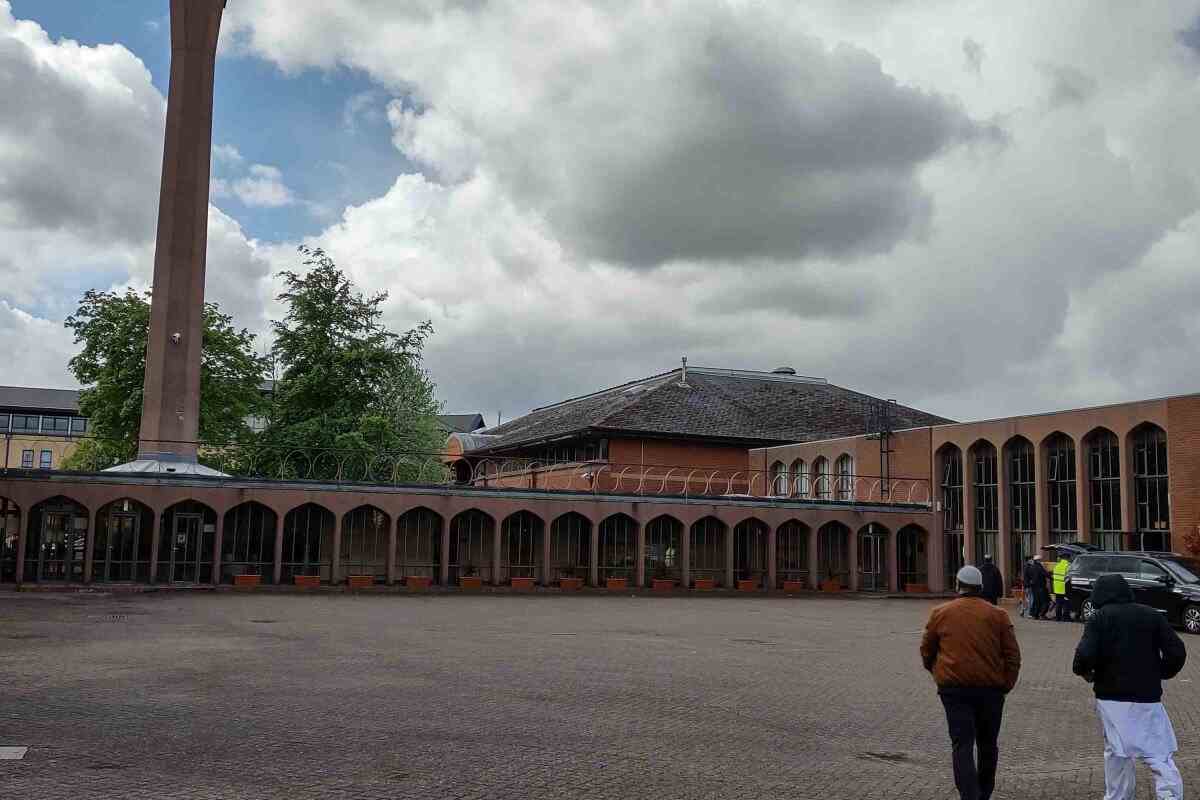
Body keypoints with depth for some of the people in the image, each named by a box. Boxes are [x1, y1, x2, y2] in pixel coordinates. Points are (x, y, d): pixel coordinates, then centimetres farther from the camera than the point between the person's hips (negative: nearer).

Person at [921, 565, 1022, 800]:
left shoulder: (940, 613, 2)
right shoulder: (998, 615, 3)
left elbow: (926, 651, 8)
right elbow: (1013, 655, 1)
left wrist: (938, 674, 23)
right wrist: (1006, 684, 8)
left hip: (954, 688, -2)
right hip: (991, 689, 2)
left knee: (962, 746, -2)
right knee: (987, 745, 17)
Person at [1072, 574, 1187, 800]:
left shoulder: (1100, 618, -3)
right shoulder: (1152, 615, 5)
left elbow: (1085, 654, -16)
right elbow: (1177, 652, -2)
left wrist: (1084, 672, 4)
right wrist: (1159, 674, 13)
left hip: (1112, 697, -1)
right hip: (1148, 697, 1)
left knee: (1117, 752, 10)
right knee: (1159, 752, 2)